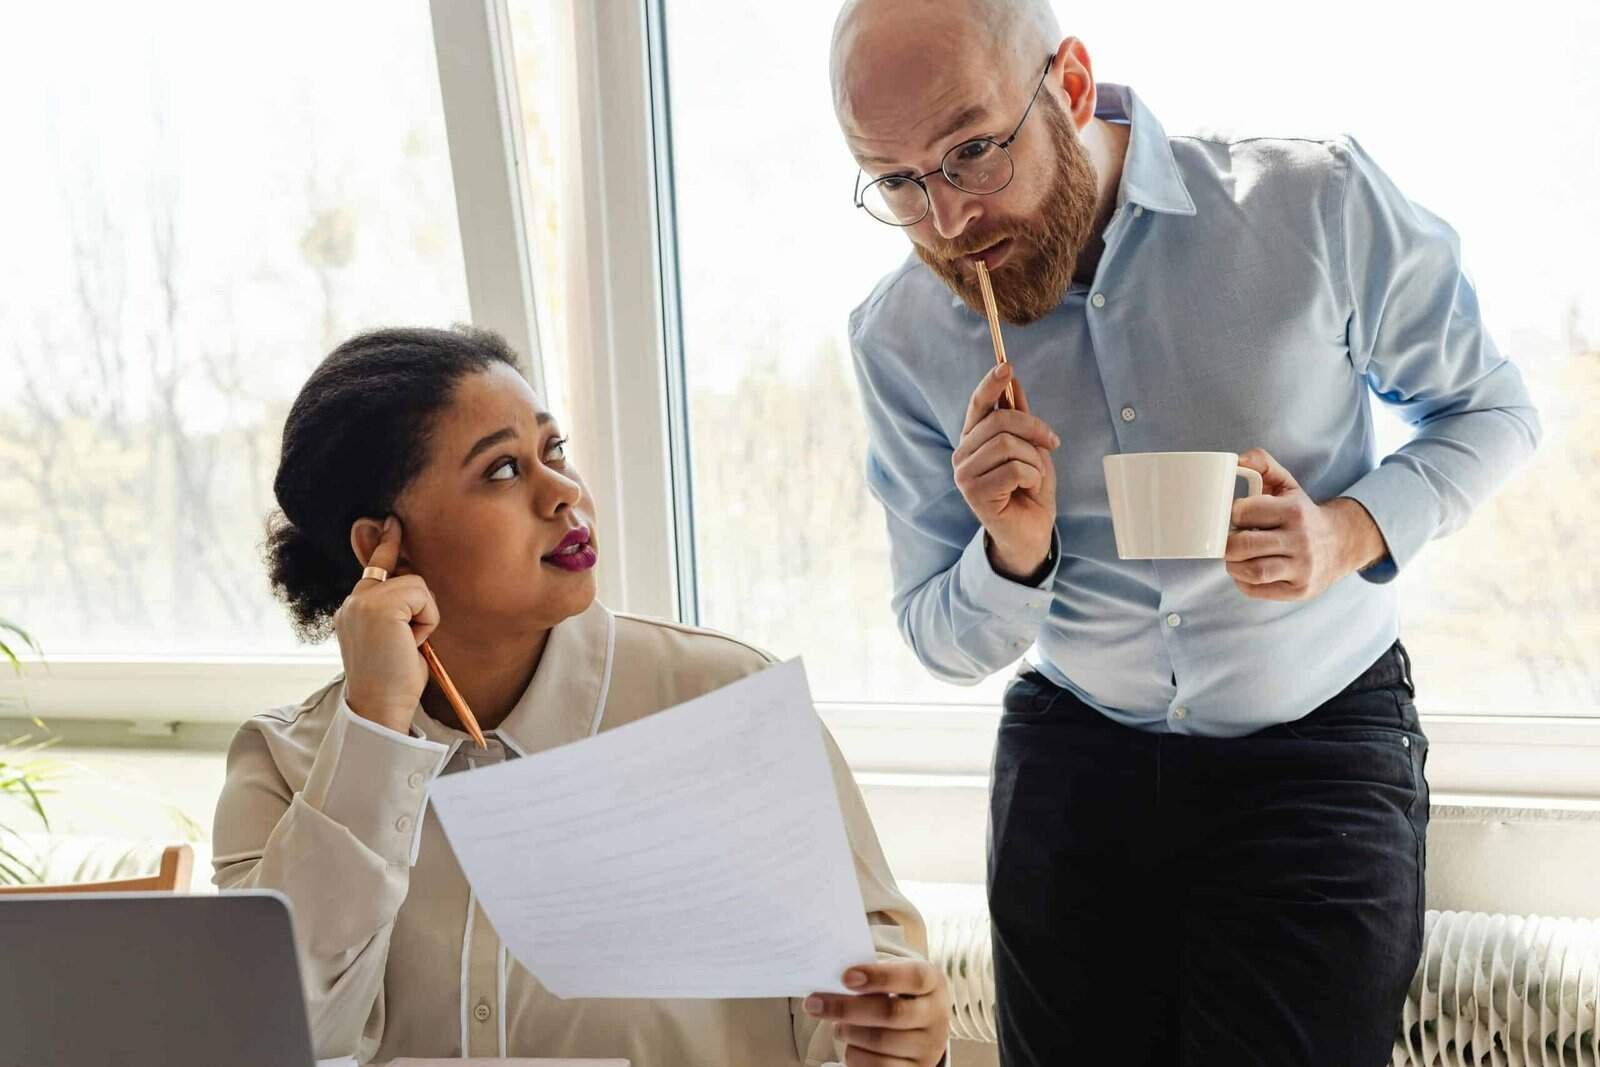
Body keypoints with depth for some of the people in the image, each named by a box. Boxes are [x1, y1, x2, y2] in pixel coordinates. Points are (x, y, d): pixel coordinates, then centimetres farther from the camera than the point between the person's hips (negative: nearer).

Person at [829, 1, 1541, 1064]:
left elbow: (1492, 410, 0)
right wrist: (1013, 551, -22)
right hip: (1072, 761, 2)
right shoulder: (901, 337, -8)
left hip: (1320, 747, -2)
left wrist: (1351, 531, -20)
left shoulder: (1321, 204, -16)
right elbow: (946, 645, 1)